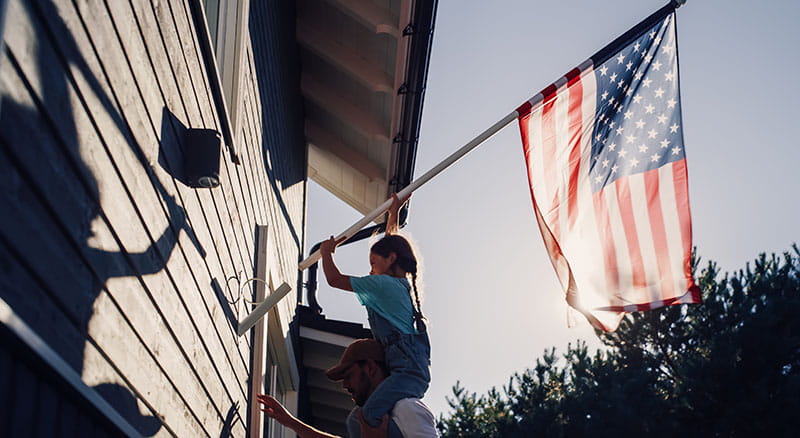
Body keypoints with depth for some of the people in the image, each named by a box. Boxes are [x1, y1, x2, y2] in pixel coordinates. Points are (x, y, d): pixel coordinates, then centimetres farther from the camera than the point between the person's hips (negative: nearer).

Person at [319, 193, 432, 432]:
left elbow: (334, 279, 5)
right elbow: (390, 244, 40)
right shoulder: (401, 283, 22)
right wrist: (393, 213, 51)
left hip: (408, 368, -9)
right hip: (415, 369, 9)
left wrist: (327, 252, 23)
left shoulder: (383, 284, 0)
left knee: (370, 414, -28)